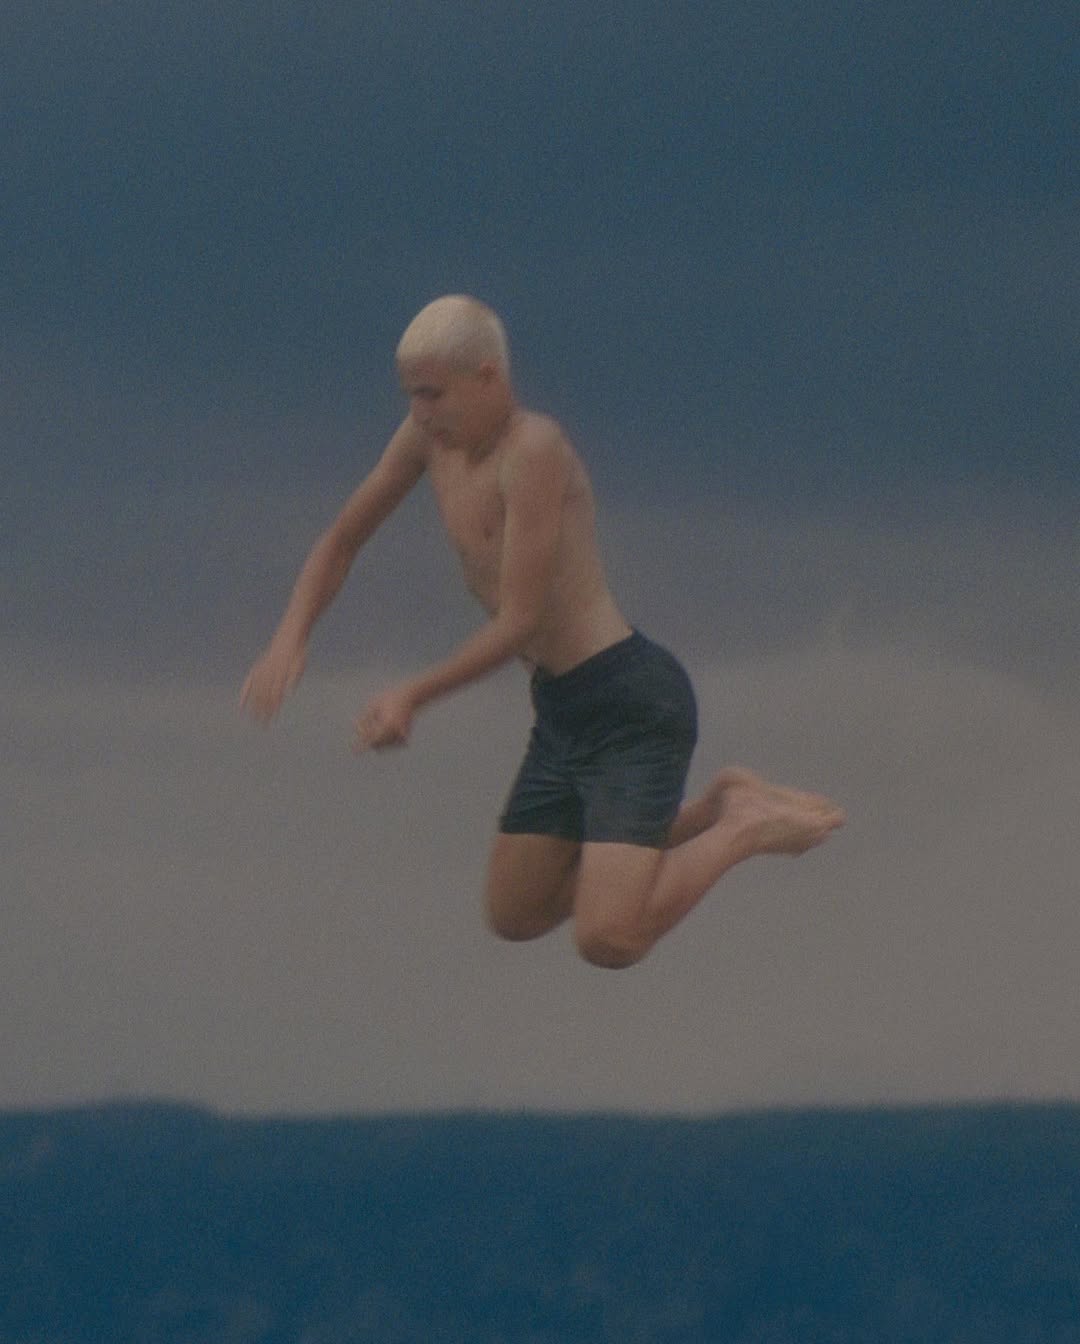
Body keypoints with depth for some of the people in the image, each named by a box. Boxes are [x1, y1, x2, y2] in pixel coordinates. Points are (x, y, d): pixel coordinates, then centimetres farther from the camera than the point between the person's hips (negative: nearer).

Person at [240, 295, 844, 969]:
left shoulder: (534, 449, -22)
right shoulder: (433, 434, 4)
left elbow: (520, 622, -22)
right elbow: (341, 544, 15)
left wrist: (413, 696, -16)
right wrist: (290, 638, -2)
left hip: (632, 704, -10)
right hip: (563, 712, 10)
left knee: (609, 941, -20)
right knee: (513, 918, 20)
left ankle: (748, 828, 3)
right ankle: (710, 812, 26)